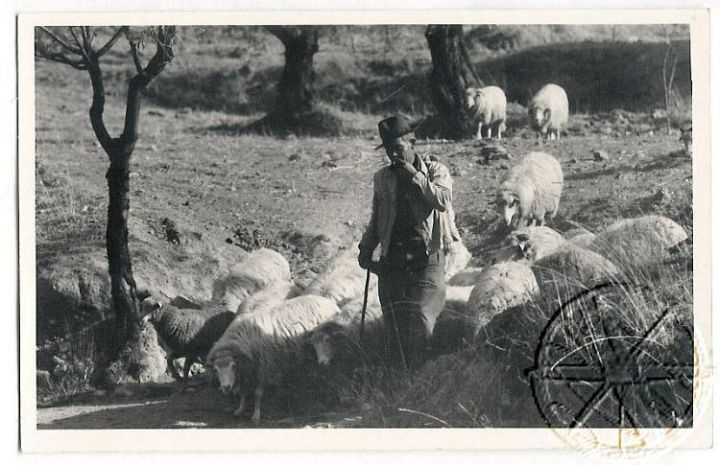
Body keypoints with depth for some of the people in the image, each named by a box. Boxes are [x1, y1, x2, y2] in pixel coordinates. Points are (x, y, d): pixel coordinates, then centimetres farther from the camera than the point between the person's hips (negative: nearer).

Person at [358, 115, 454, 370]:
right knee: (394, 325, -3)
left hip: (427, 258, -3)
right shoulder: (382, 178, 15)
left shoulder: (435, 171, 4)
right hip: (392, 260, 3)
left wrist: (415, 176, -15)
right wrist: (366, 248, 14)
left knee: (421, 320, -12)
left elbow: (444, 201, -14)